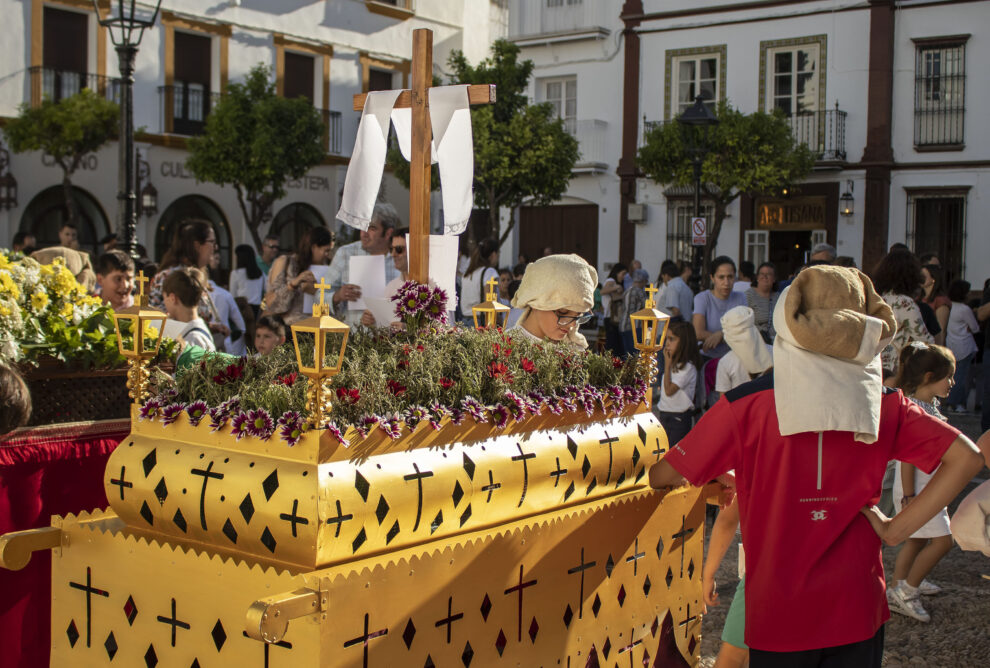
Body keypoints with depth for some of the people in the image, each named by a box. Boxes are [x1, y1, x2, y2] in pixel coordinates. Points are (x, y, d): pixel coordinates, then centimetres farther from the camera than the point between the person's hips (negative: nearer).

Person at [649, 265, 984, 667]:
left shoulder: (746, 405, -12)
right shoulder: (884, 406, -4)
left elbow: (662, 476, -8)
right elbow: (967, 457, -9)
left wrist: (721, 477, 12)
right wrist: (896, 529, -6)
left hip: (777, 615, -2)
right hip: (857, 612, 2)